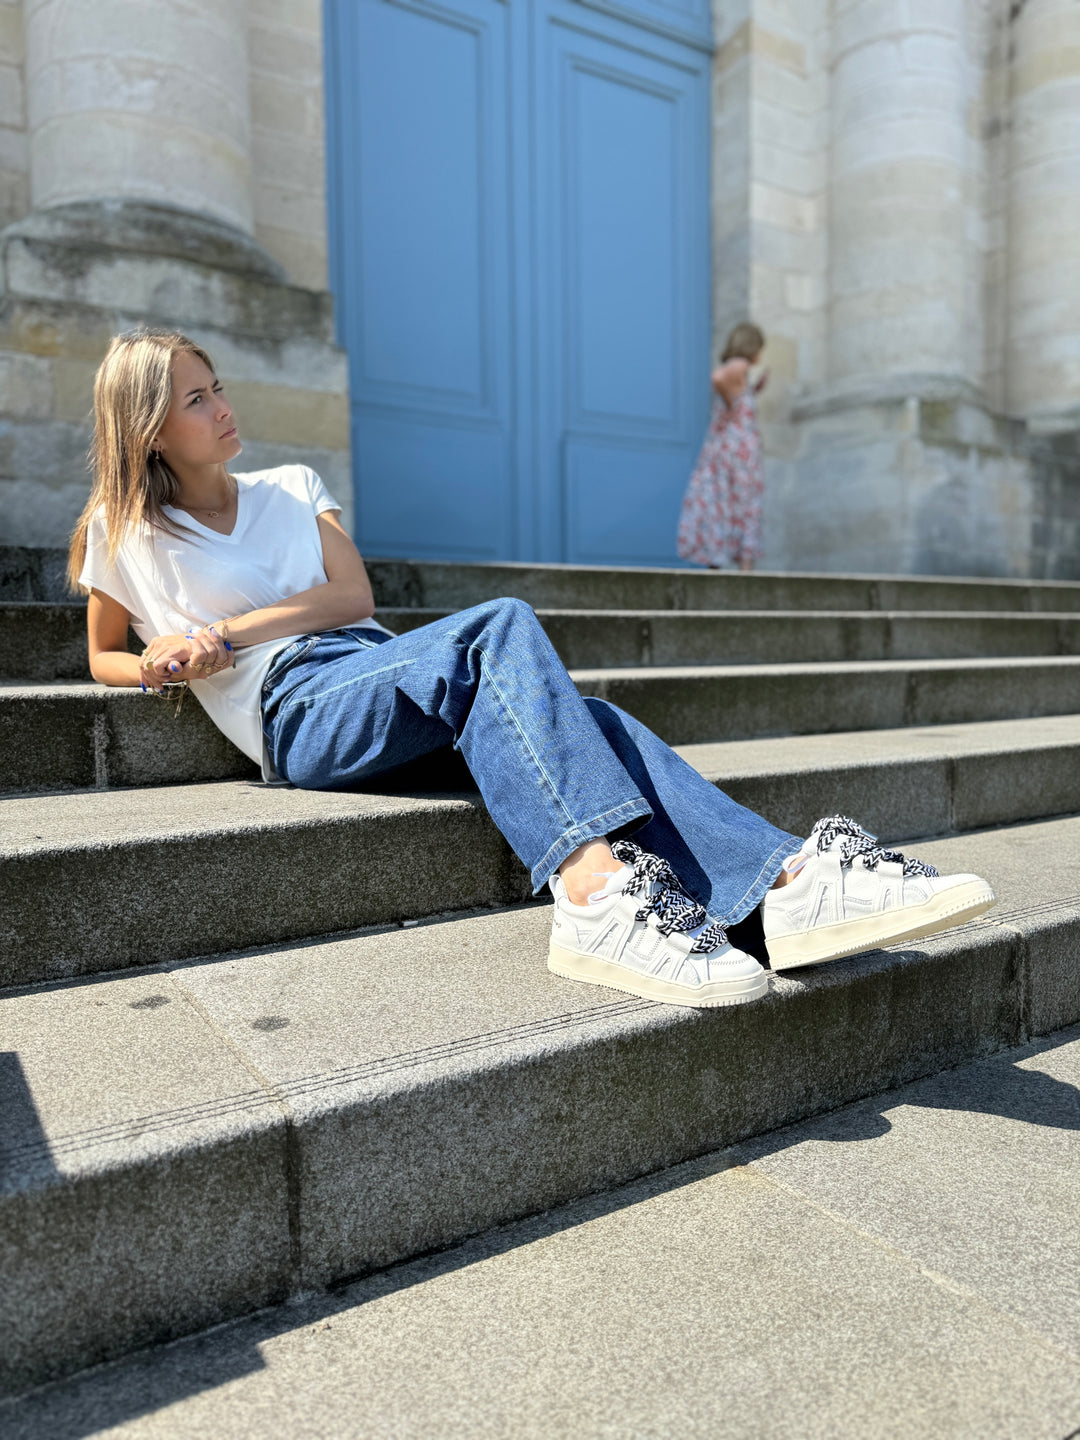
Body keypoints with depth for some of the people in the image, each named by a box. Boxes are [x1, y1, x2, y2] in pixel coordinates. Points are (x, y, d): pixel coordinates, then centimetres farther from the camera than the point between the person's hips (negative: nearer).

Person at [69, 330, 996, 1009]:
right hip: (295, 711, -4)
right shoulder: (123, 536, 14)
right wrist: (159, 669, 1)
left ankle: (790, 882, -37)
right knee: (501, 628, -33)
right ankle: (599, 892, -49)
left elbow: (355, 594, 9)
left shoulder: (291, 489, 23)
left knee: (575, 716, -26)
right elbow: (104, 657, 24)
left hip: (381, 673, 4)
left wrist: (222, 632, -2)